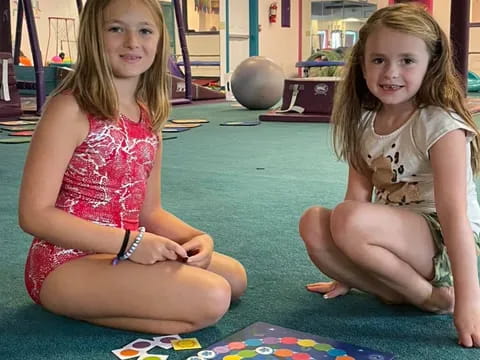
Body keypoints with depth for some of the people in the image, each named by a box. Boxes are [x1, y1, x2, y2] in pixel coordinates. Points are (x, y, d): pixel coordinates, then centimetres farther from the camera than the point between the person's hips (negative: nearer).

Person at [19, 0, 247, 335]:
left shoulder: (149, 115, 8)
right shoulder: (71, 108, -15)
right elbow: (35, 214, -19)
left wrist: (196, 237, -8)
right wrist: (129, 241, -24)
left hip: (121, 253, 8)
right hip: (68, 262, -8)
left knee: (234, 276, 13)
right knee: (211, 299, -21)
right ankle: (82, 308, -5)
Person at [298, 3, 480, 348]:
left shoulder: (440, 125, -16)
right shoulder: (364, 123, 4)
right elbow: (359, 196, 2)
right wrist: (344, 274, 2)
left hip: (444, 246, -6)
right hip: (394, 238, 6)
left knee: (350, 220, -31)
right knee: (313, 222, -16)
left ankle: (431, 294, -12)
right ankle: (398, 290, -14)